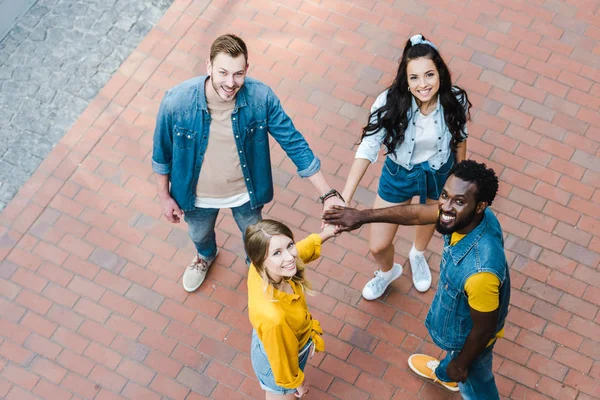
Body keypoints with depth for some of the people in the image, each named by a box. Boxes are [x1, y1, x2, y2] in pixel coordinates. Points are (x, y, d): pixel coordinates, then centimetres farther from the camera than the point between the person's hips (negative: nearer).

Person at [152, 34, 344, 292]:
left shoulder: (261, 98, -30)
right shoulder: (177, 102, -32)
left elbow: (294, 143, -21)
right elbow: (162, 152, -14)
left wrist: (328, 194, -24)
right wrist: (164, 197, -2)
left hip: (245, 191, 0)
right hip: (199, 195, 0)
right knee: (199, 235, 33)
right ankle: (206, 256, 71)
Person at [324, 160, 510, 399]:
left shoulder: (480, 271, -48)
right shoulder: (467, 217, -26)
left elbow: (483, 329, -30)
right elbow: (416, 213, -8)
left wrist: (462, 364, -12)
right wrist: (363, 216, -5)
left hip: (471, 335, -7)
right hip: (459, 317, 7)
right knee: (454, 350, 40)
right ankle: (446, 374, 73)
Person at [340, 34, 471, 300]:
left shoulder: (455, 101, -28)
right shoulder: (390, 103, -33)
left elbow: (459, 137, -7)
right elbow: (367, 149, -30)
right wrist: (344, 198, -37)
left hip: (439, 173, 2)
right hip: (399, 174, -1)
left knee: (431, 218, 33)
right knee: (378, 246, 10)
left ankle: (417, 255, 69)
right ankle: (388, 271, 49)